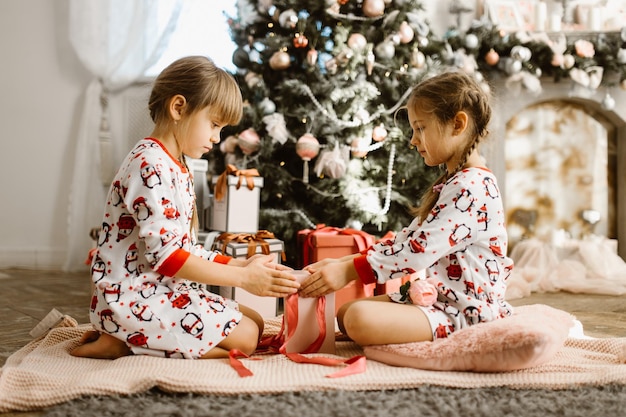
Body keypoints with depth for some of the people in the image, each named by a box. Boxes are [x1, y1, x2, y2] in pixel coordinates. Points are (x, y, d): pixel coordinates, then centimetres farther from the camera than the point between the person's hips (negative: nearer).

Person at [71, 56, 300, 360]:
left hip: (163, 289, 10)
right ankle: (125, 344, -5)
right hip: (131, 298, -10)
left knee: (255, 322, 13)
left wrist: (241, 265, 1)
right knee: (244, 337, -11)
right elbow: (165, 255, -24)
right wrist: (243, 278, -20)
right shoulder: (150, 166, -18)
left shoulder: (177, 169, 14)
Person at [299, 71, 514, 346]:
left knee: (359, 318, -29)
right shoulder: (452, 182, 15)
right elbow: (406, 240, 12)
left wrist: (349, 271, -24)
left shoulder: (470, 187, -19)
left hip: (461, 312, -10)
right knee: (343, 312, 8)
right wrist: (344, 262, 2)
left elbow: (418, 251, -27)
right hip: (433, 294, 10)